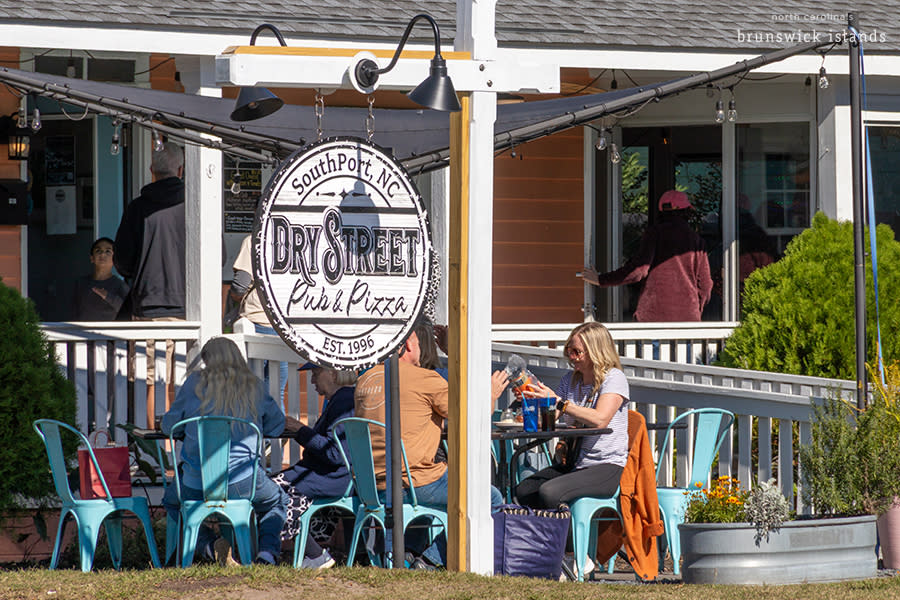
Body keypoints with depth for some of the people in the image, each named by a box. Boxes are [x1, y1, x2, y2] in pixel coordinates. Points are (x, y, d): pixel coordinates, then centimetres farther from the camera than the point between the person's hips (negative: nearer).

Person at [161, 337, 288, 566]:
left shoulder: (195, 383, 2)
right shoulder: (254, 387, 4)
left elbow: (169, 425, 9)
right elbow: (276, 426, 15)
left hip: (197, 482, 0)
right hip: (242, 482, 0)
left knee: (171, 500, 34)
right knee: (277, 501, 32)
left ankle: (209, 544, 9)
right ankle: (267, 551, 4)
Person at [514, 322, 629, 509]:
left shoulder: (614, 378, -7)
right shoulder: (570, 379, 15)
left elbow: (600, 419, -23)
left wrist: (558, 402, -24)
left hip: (608, 467, -8)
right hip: (574, 463, 8)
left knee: (548, 492, -28)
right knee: (523, 491, -10)